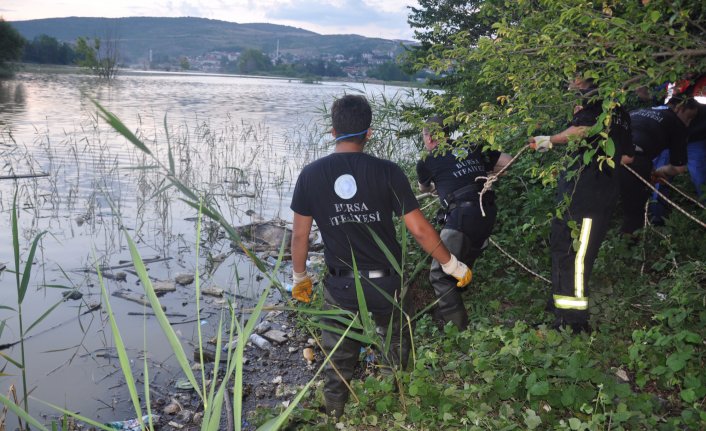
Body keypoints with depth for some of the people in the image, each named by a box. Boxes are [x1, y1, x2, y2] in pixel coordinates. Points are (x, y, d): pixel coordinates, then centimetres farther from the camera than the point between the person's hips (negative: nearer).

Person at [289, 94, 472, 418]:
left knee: (339, 360, 22)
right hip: (387, 283, 0)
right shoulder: (387, 171, -13)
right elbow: (419, 229, -11)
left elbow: (300, 234, 0)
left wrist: (299, 277, 16)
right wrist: (453, 266, 2)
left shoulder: (310, 175, -8)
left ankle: (335, 415, 39)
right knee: (399, 353, 27)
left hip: (340, 288, 0)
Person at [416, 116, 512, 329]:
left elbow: (424, 188, 30)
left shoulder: (427, 161, 8)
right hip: (487, 214, 7)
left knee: (440, 274, -1)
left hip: (461, 216, -7)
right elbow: (508, 162, 17)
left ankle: (458, 330, -7)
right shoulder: (473, 147, 17)